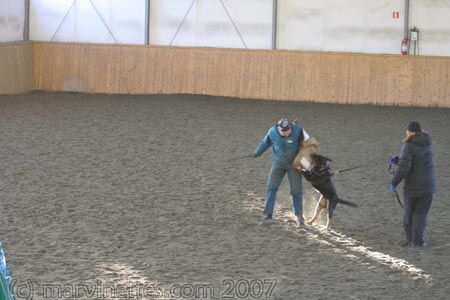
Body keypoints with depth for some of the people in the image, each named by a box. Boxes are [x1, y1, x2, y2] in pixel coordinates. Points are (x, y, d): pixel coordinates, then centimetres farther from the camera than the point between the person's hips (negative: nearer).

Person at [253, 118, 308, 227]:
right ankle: (268, 215, -4)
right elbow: (265, 142, 6)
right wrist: (257, 153, 21)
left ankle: (299, 216, 13)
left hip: (294, 163, -2)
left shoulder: (297, 130, -24)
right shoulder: (273, 132, -16)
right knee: (271, 188, -7)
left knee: (296, 191, -2)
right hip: (278, 163, 2)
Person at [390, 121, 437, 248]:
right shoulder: (427, 144, 6)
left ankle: (410, 238, 25)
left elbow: (403, 167, -23)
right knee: (420, 214, 8)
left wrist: (394, 183, -13)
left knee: (408, 212, 15)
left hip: (412, 186, -4)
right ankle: (417, 241, 0)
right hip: (428, 185, 4)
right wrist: (397, 159, 12)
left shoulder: (409, 146, -15)